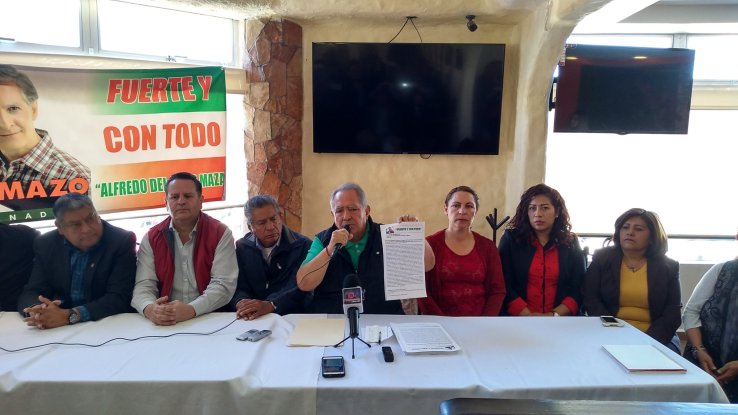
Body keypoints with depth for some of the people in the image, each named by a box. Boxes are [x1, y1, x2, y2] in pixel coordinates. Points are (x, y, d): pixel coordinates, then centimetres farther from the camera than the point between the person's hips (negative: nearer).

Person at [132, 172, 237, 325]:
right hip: (165, 324, 2)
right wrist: (150, 309, -23)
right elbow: (143, 285, -1)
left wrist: (191, 309, -24)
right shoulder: (151, 238, 7)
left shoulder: (220, 234, -1)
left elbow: (223, 284, -9)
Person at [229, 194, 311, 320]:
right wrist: (241, 303, -22)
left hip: (290, 318, -1)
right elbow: (238, 287, 2)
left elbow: (298, 289, -13)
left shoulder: (303, 246, -2)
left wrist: (269, 305, -31)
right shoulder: (241, 247, 9)